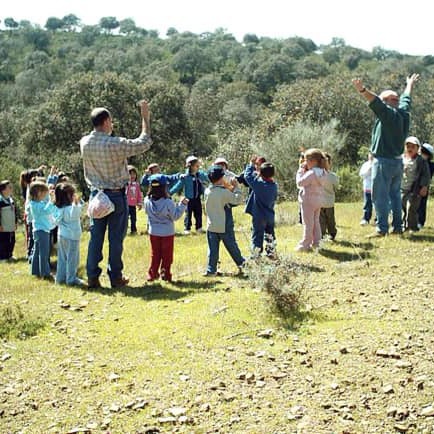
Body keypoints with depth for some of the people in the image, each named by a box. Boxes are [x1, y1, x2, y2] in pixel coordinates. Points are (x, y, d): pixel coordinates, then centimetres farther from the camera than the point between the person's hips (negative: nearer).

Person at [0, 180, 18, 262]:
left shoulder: (11, 199, 10)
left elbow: (15, 212, 19)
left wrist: (15, 222, 16)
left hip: (11, 227, 8)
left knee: (12, 241, 13)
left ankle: (9, 255, 25)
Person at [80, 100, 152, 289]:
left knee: (96, 236, 9)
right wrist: (145, 117, -2)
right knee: (116, 238, 4)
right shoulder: (115, 144, -19)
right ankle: (116, 277, 11)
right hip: (116, 195, -5)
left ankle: (92, 277, 11)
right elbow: (144, 143, -10)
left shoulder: (85, 143, -3)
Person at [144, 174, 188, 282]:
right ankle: (165, 273, 10)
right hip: (167, 233, -3)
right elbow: (175, 216, -12)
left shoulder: (147, 201, -10)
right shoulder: (168, 202, -20)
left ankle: (152, 274, 14)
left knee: (155, 254, 14)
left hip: (153, 232, 3)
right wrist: (182, 204, -7)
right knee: (167, 255, 9)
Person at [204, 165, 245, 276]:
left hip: (211, 226, 4)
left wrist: (229, 188, 9)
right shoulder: (224, 192, -17)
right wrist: (236, 187, -2)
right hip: (224, 226, -3)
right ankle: (241, 263, 31)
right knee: (232, 246, 14)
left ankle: (211, 270, 6)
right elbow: (238, 200, -11)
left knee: (212, 249, 7)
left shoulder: (207, 191, -2)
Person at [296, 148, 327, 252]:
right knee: (316, 222, 18)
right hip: (318, 200, 8)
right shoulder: (322, 172, 4)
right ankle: (316, 243, 24)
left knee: (308, 223, -1)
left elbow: (300, 182, -19)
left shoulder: (311, 173, -23)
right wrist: (305, 171, 4)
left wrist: (300, 171, -10)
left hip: (309, 200, -8)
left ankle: (305, 244, 6)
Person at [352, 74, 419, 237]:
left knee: (380, 196, -7)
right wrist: (410, 85, 48)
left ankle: (382, 228, -8)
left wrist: (362, 90, -45)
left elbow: (376, 103, -32)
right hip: (398, 161, 9)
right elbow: (406, 99, 29)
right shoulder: (403, 113, 10)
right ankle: (398, 227, 19)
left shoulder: (389, 114, -15)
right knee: (395, 195, 15)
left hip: (384, 162, -9)